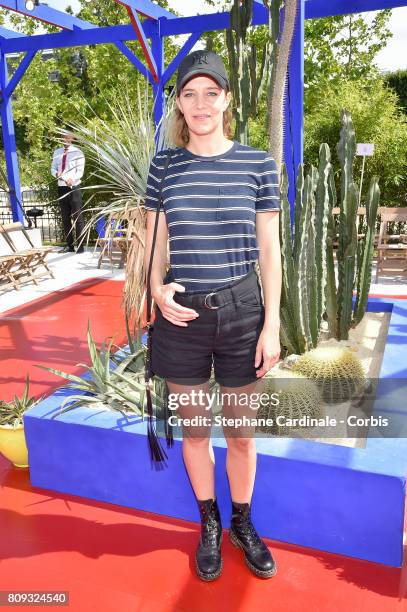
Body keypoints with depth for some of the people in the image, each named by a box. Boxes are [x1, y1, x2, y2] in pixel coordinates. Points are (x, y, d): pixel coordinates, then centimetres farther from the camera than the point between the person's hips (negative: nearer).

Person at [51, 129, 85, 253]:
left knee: (77, 217, -4)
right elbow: (53, 168, 12)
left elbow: (80, 171, -11)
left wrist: (72, 180, -29)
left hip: (74, 187, -5)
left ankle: (79, 245, 0)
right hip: (61, 187, 5)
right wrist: (57, 174, -12)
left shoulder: (77, 152, -3)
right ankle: (69, 245, 14)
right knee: (65, 218, 8)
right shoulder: (57, 152, 12)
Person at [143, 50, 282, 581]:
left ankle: (243, 524, 40)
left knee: (241, 433, 13)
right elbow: (155, 243, 7)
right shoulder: (164, 166, 1)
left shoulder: (257, 163, -2)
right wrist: (157, 290, -13)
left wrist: (272, 324, -5)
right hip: (182, 318, 1)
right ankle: (209, 524, 40)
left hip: (242, 314, -1)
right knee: (195, 430, 15)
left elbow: (269, 250, 0)